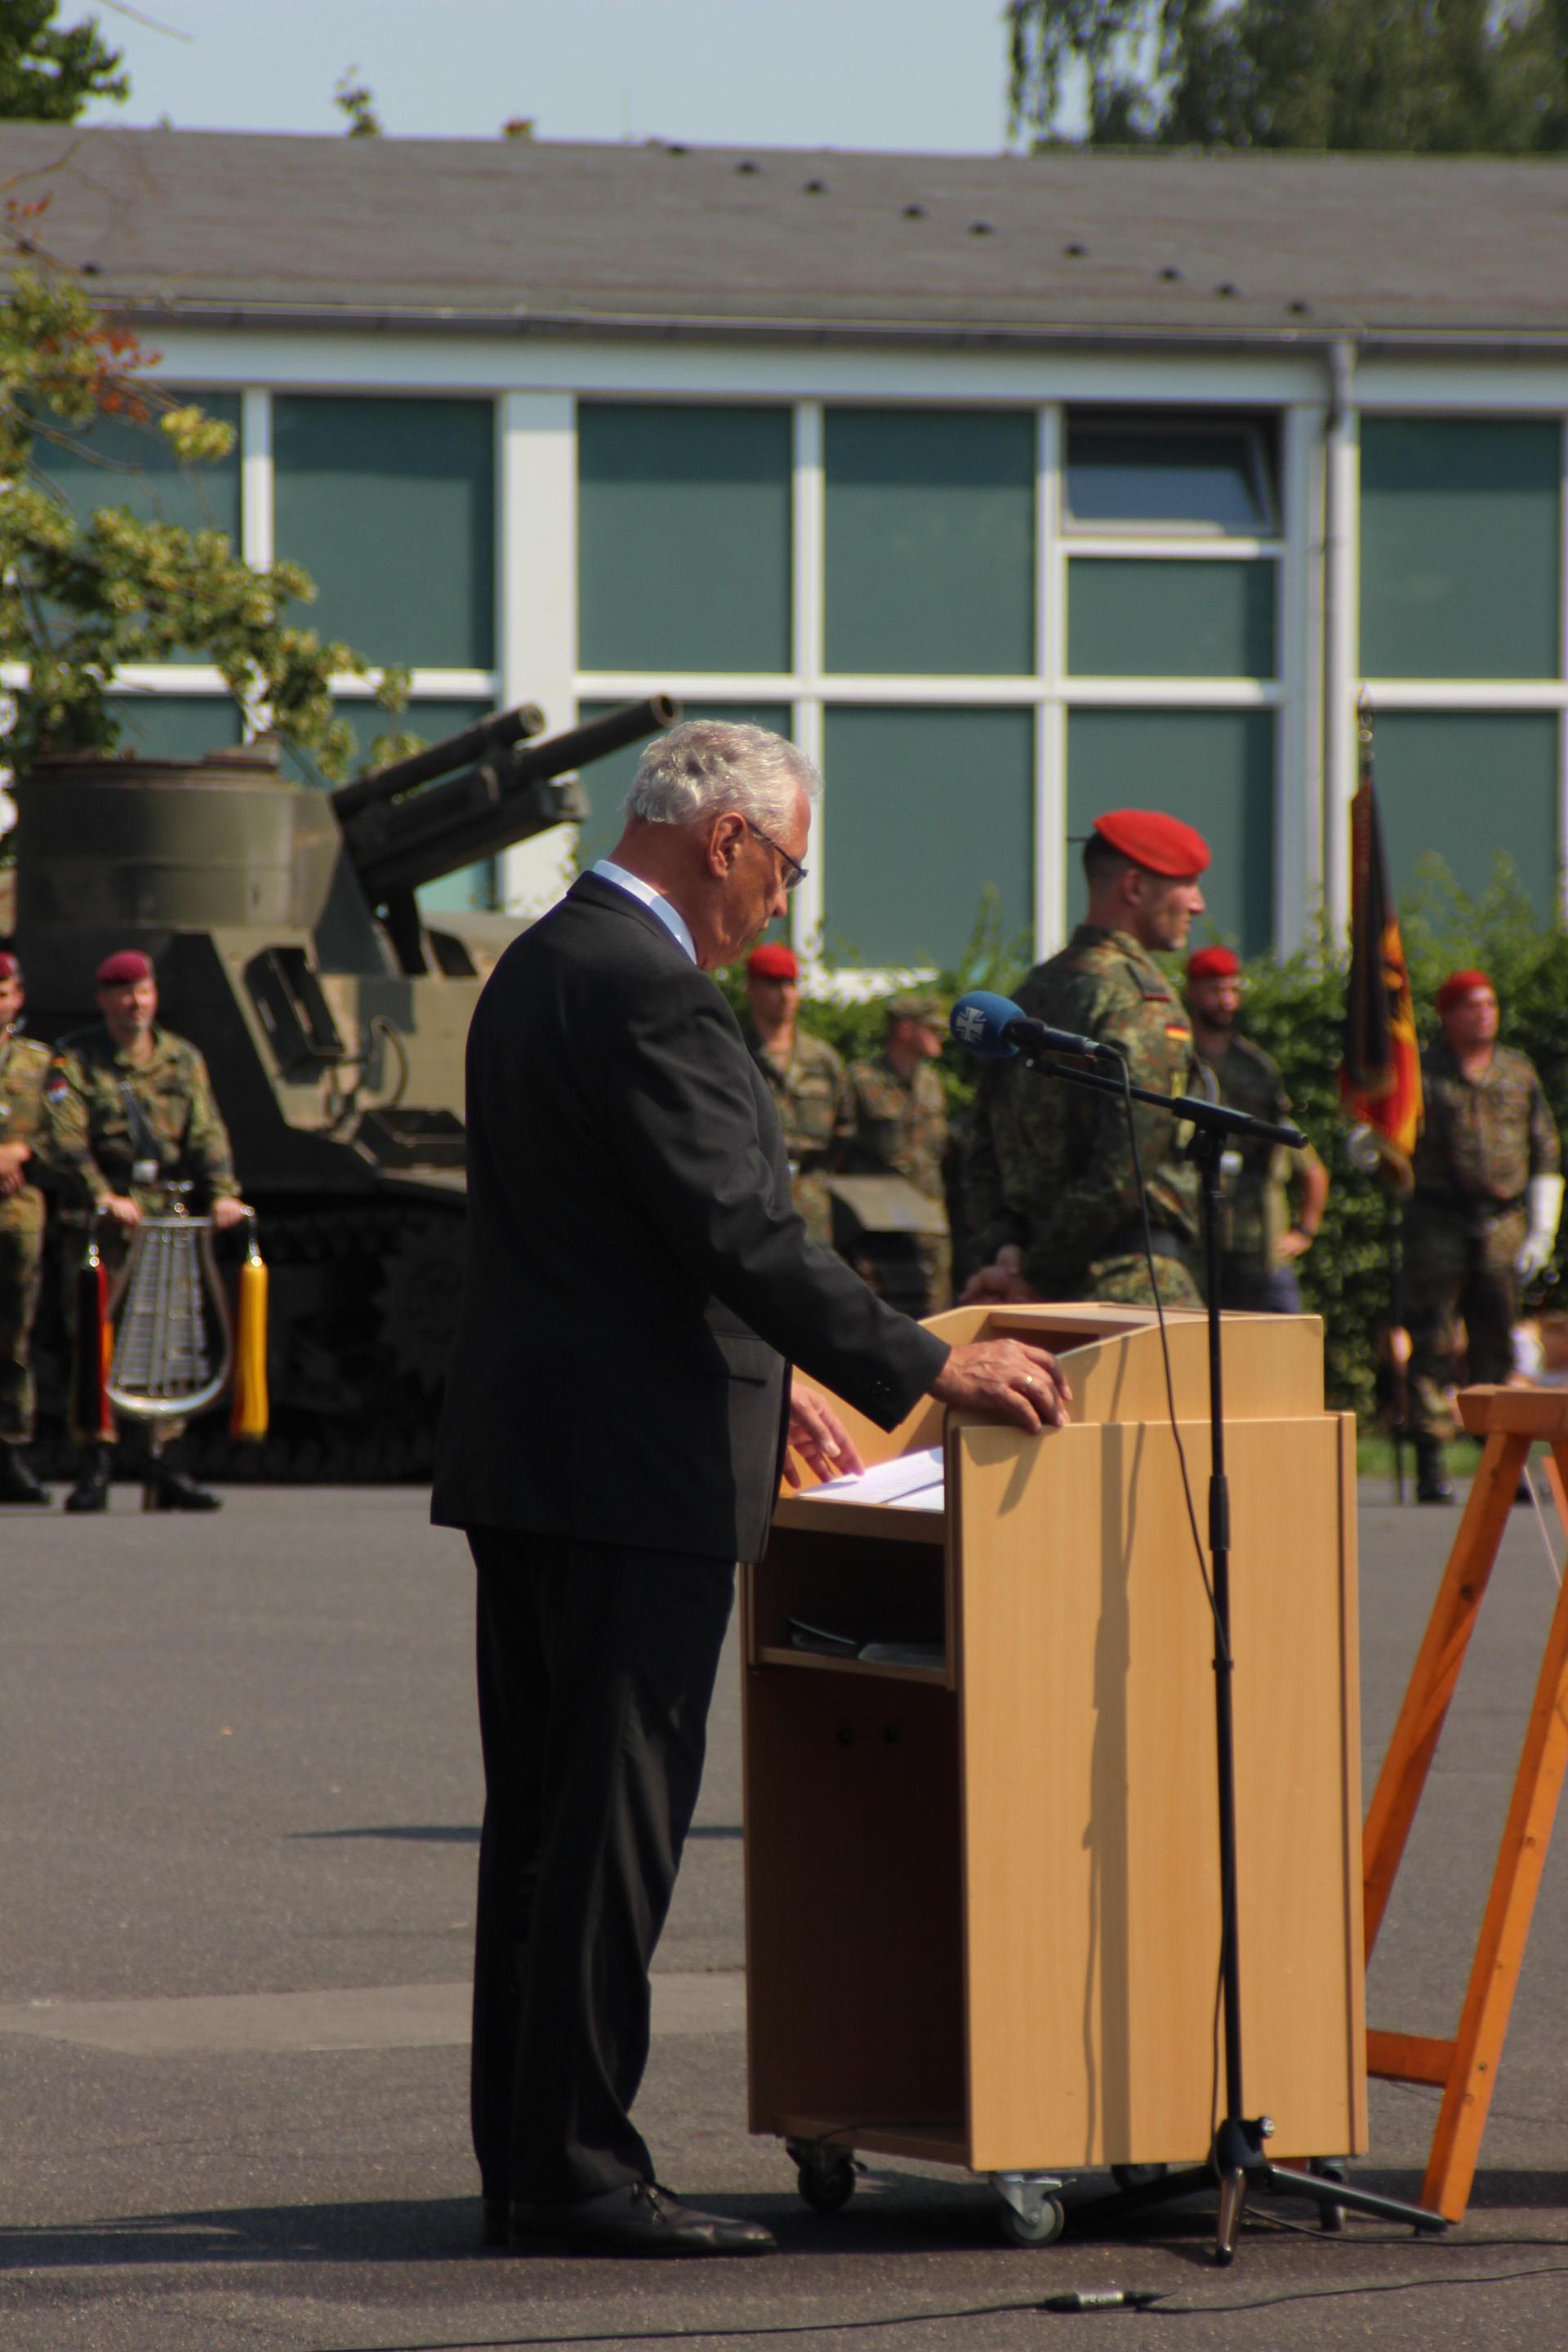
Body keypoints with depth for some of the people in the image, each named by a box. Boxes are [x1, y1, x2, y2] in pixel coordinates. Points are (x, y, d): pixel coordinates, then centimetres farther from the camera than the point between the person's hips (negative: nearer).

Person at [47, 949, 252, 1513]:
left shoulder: (183, 1059, 13)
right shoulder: (74, 1060, 0)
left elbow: (206, 1130, 6)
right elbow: (67, 1137, -11)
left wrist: (222, 1191, -11)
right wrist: (104, 1196, -25)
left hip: (169, 1212, 4)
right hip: (105, 1214, -4)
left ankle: (164, 1463, 8)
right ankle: (93, 1466, -5)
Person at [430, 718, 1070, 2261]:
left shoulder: (541, 967, 16)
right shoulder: (645, 990, -16)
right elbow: (737, 1230, -21)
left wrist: (764, 1376, 26)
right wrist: (927, 1367, -17)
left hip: (523, 1456, 10)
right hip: (629, 1466, -10)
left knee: (542, 1813, 12)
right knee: (615, 1814, -7)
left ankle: (525, 2161, 15)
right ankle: (576, 2170, -7)